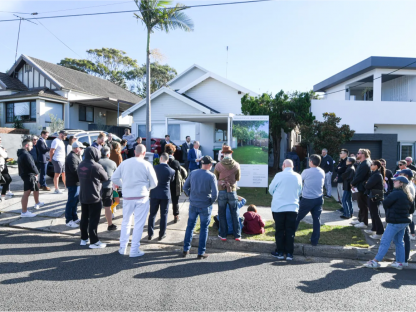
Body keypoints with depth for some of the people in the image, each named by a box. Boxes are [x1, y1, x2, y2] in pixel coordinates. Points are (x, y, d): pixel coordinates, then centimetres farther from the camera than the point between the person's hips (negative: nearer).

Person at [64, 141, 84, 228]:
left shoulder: (76, 156, 15)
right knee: (71, 202, -2)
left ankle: (74, 218, 29)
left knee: (75, 201, 18)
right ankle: (68, 221, 7)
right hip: (73, 183, -11)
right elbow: (75, 169, -27)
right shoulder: (72, 157, -19)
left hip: (76, 182, 11)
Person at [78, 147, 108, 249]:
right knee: (94, 219, 0)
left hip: (83, 196, 7)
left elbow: (80, 178, 13)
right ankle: (94, 241, 7)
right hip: (94, 197, -7)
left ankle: (84, 239, 26)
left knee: (84, 217, 16)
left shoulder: (80, 165, 4)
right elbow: (105, 178, -8)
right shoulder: (96, 166, -19)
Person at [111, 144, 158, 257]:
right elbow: (154, 183, -3)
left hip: (127, 197, 3)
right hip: (141, 197, -3)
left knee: (125, 222, 19)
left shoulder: (124, 163, 1)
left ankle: (122, 248, 25)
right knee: (139, 224, 6)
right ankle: (134, 250, 12)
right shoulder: (147, 165, -7)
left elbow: (114, 178, 4)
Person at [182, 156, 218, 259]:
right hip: (205, 206, -4)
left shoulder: (193, 173, 1)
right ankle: (201, 253, 14)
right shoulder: (211, 176, -12)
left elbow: (185, 187, 5)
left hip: (193, 204, 4)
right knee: (204, 228, 8)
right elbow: (215, 193, -15)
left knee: (190, 226, 16)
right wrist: (211, 202, 1)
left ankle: (186, 250, 22)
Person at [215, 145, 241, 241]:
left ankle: (223, 235, 16)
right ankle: (237, 235, 15)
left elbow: (215, 177, 3)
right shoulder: (236, 165, -7)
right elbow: (238, 178, 5)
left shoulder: (218, 165, -10)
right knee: (234, 214, 11)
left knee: (222, 214, 11)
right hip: (232, 191, 1)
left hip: (222, 191, -1)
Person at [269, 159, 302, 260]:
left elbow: (271, 189, 1)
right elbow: (300, 192, 12)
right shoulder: (298, 176, 2)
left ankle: (280, 252, 14)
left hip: (278, 207, -2)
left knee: (279, 230, 7)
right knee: (290, 231, 8)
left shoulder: (279, 175, -9)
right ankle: (289, 253, 12)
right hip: (293, 207, 3)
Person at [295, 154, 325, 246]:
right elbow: (322, 183, 15)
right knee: (316, 219, 9)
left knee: (298, 218, 8)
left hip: (307, 199, -4)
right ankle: (314, 241, 13)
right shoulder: (322, 172, 3)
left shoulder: (306, 172, -12)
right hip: (319, 199, 4)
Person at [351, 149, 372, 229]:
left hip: (362, 188, -10)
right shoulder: (362, 163, 13)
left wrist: (353, 183, -10)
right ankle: (360, 220, 29)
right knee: (361, 205, 18)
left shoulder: (365, 164, -20)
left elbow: (359, 177, -22)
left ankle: (364, 223, 7)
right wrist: (354, 183, 6)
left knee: (363, 206, -1)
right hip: (360, 187, 10)